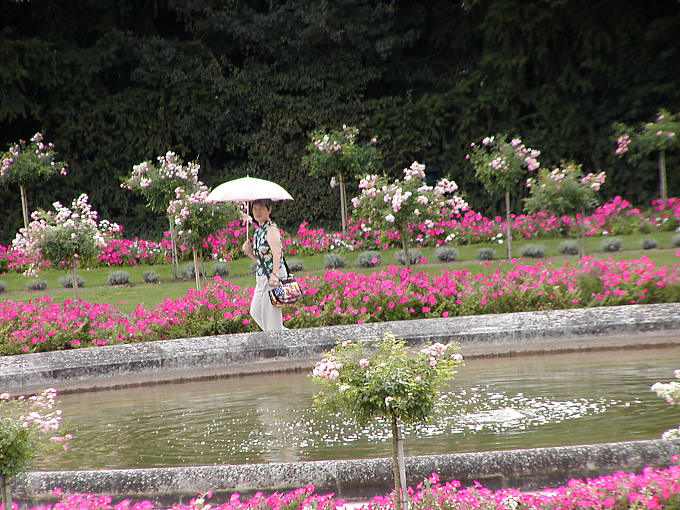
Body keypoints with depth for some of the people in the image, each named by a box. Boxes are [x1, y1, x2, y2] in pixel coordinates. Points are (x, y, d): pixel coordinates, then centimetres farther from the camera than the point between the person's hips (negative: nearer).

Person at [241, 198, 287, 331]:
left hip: (274, 276, -10)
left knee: (270, 313, -7)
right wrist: (248, 250, 3)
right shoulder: (258, 231, 16)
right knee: (255, 312, 13)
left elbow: (277, 253, -25)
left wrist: (274, 274, -36)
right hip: (262, 276, 10)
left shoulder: (271, 229, -12)